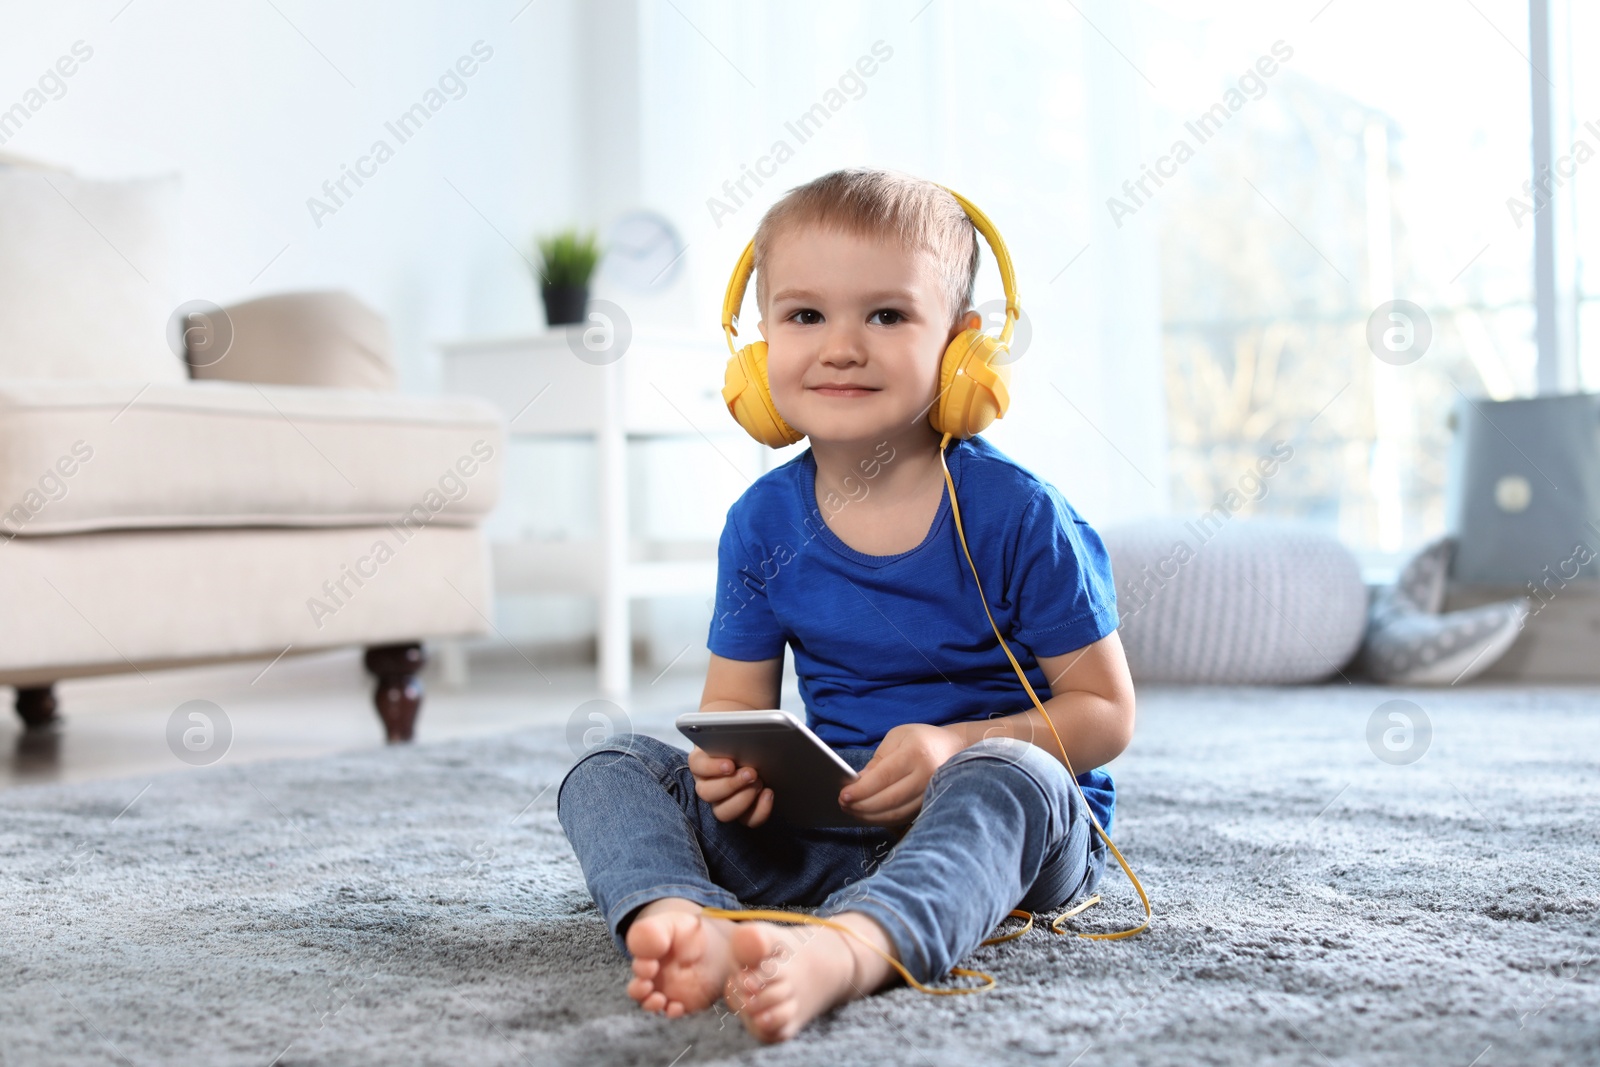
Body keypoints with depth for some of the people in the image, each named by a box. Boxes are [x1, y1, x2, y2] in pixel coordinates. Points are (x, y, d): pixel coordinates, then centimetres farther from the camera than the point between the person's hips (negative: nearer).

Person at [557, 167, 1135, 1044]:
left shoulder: (1015, 514, -11)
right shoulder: (762, 522, 1)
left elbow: (1105, 712, -8)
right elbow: (735, 699, 9)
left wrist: (958, 746, -25)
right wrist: (728, 759, -16)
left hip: (1011, 836, -4)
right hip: (827, 831, 4)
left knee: (1002, 776, -38)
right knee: (610, 771, -9)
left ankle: (845, 950, -63)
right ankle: (681, 919, -42)